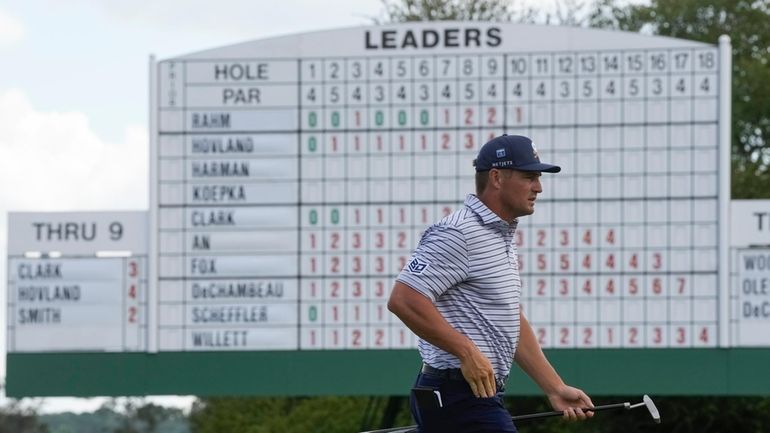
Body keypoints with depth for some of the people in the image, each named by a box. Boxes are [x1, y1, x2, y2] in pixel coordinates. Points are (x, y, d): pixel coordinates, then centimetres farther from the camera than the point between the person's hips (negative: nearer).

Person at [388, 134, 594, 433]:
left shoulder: (503, 237, 19)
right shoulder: (458, 234, -14)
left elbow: (512, 322, 25)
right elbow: (403, 299, -22)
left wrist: (556, 388, 19)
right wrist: (468, 352, -20)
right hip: (462, 397, -10)